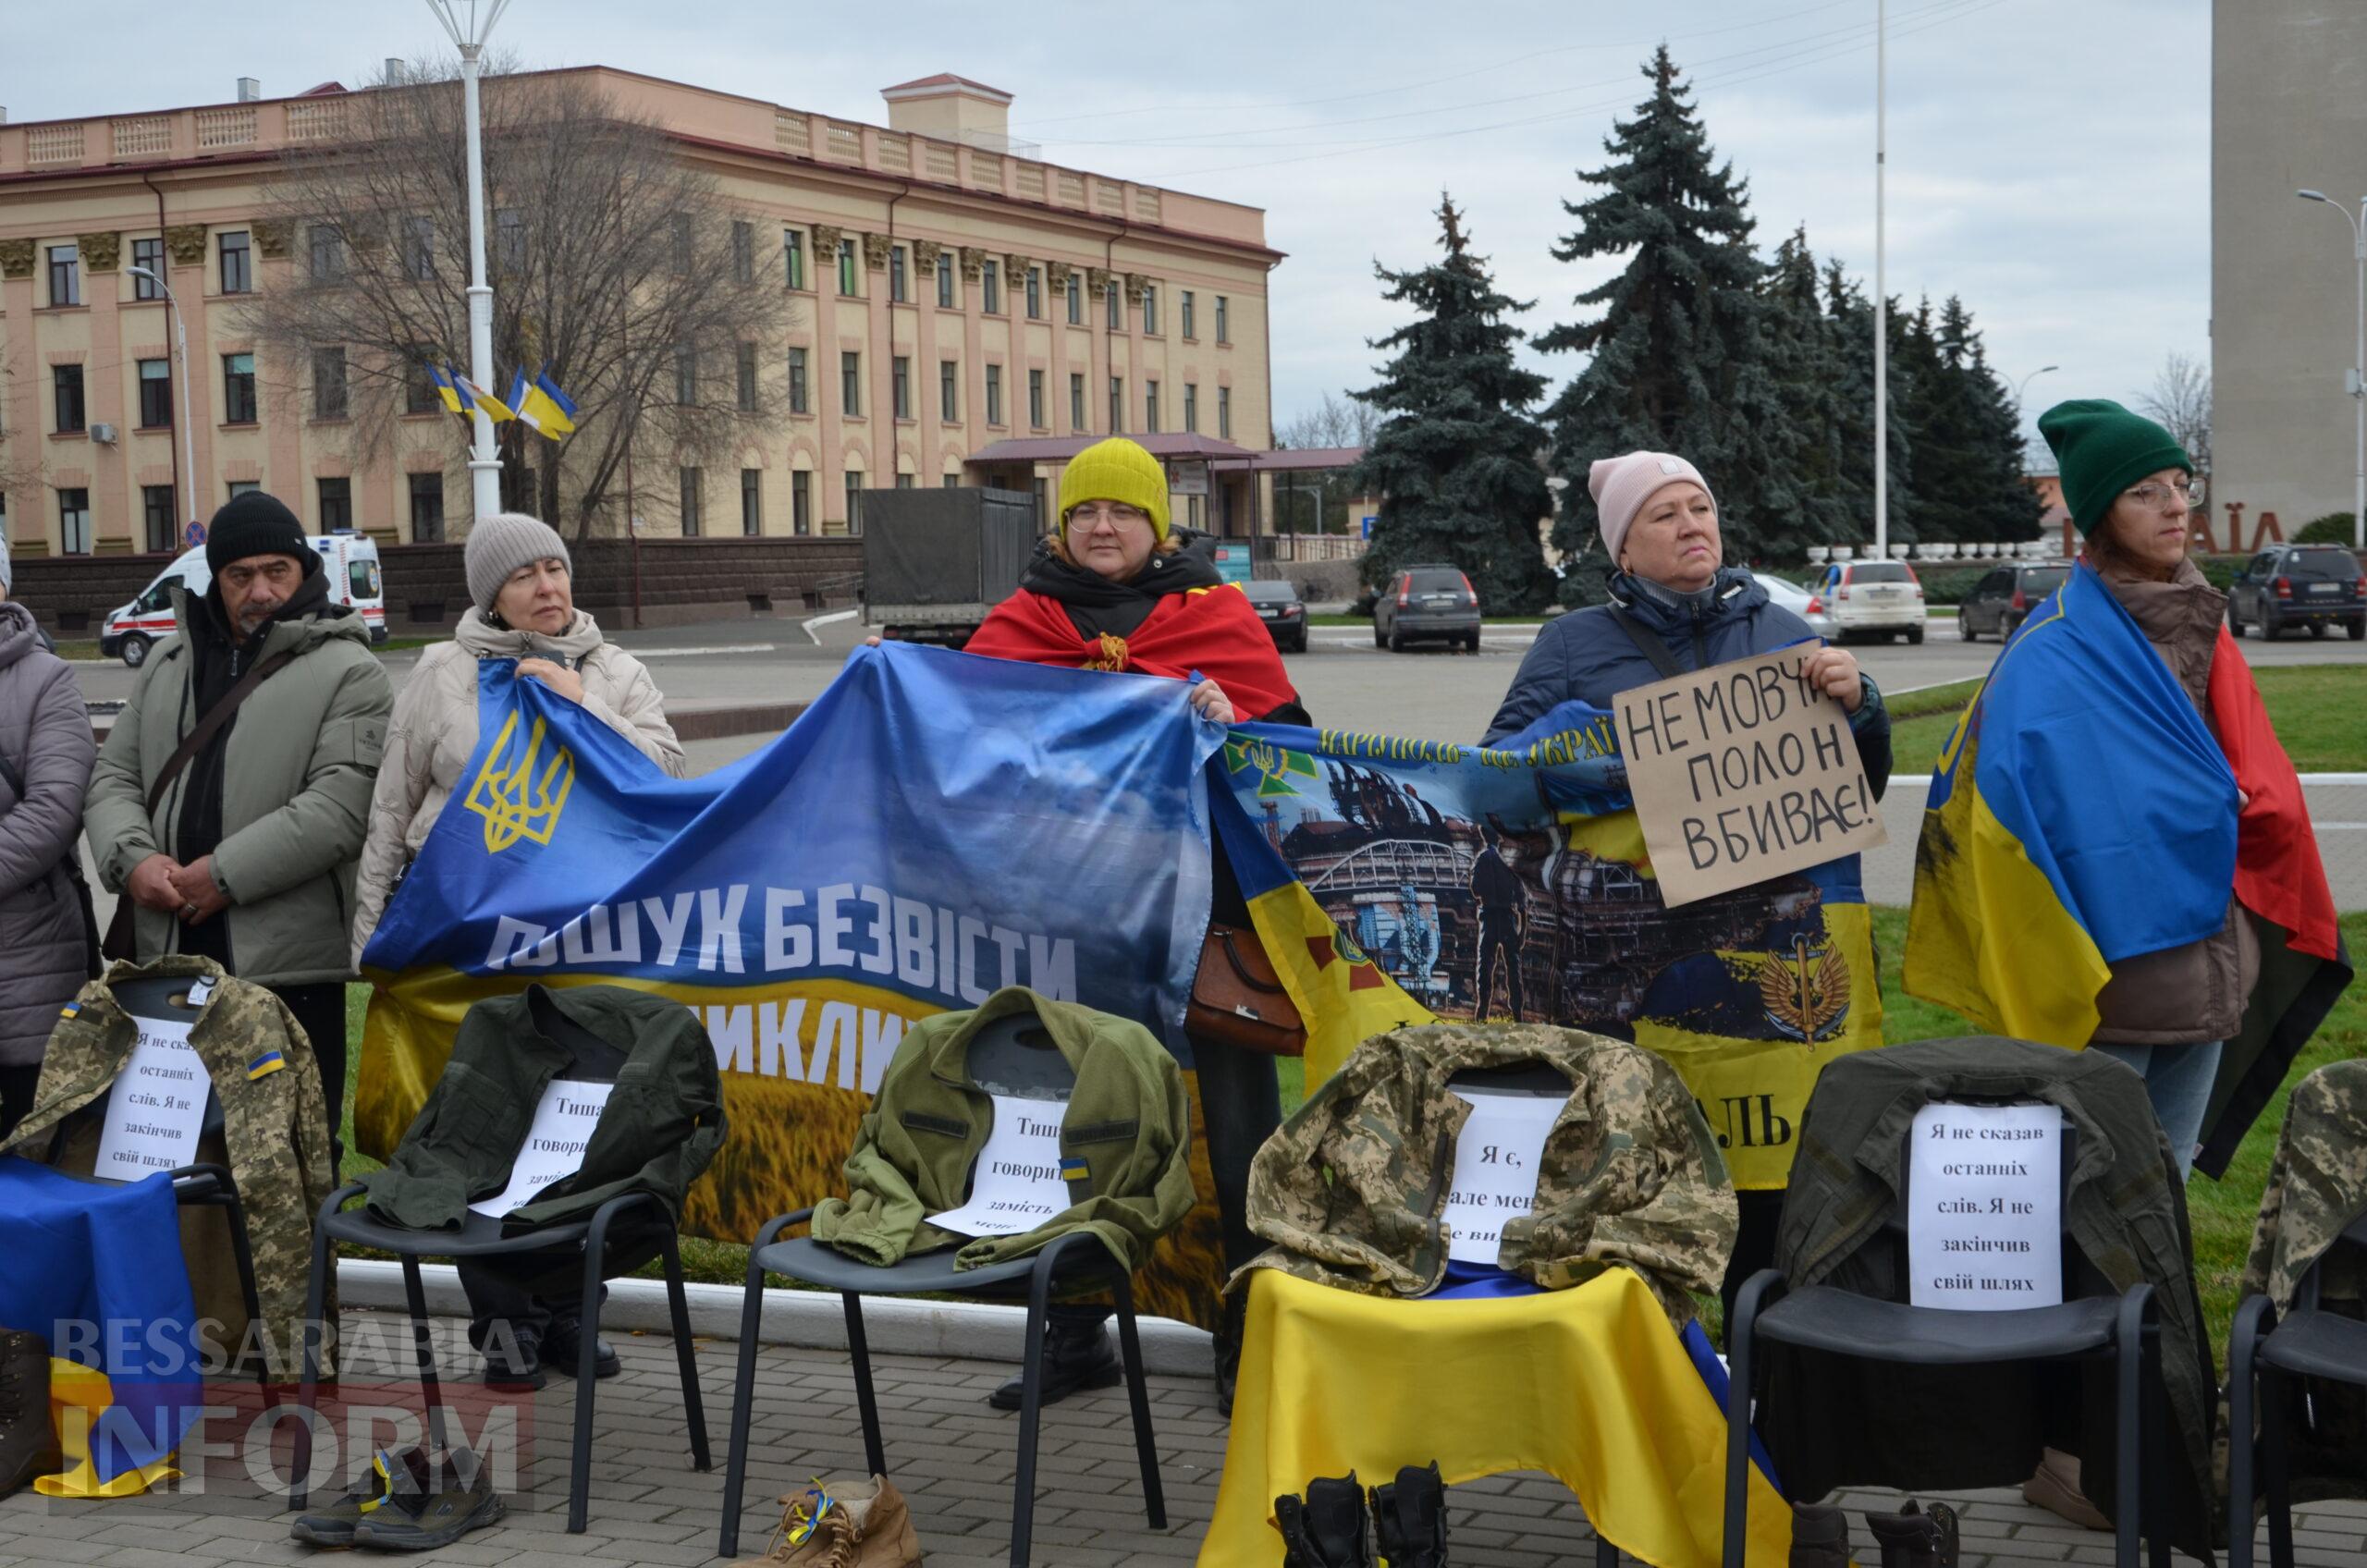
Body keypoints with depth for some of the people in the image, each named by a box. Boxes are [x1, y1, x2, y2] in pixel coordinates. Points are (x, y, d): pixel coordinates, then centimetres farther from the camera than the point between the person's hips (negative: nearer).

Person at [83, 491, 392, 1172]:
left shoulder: (348, 673, -3)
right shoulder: (167, 665, 17)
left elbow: (340, 807, -14)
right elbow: (114, 776, 14)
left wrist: (224, 874, -17)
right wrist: (132, 858, -7)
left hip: (288, 962, -5)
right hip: (170, 956, 6)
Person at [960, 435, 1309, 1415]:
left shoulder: (1216, 615, 5)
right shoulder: (1017, 624, 12)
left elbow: (1290, 738, 3)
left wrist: (1230, 723, -16)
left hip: (1203, 903, -2)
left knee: (1240, 1121, 2)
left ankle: (1253, 1334, 13)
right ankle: (1075, 1335, 22)